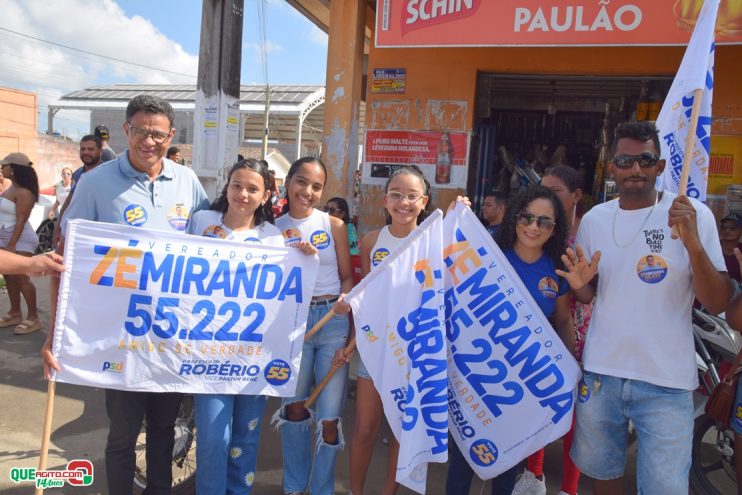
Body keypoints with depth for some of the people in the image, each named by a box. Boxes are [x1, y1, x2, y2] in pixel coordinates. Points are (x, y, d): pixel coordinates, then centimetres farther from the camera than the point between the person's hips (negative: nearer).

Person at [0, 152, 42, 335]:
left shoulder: (23, 192, -18)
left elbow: (21, 220, -22)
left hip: (21, 240, -10)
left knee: (21, 278, -8)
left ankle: (33, 318, -2)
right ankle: (15, 313, 21)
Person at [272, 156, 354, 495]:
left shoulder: (334, 225, 2)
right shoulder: (274, 228, 3)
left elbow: (347, 277, 4)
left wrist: (345, 302, -15)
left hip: (333, 320, -1)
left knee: (329, 418, 1)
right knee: (294, 406, 15)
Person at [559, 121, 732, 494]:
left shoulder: (694, 215, -8)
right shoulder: (594, 219, 2)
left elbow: (717, 305, -12)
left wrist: (693, 243, -27)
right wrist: (579, 285, -11)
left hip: (666, 381, -3)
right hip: (600, 372, 3)